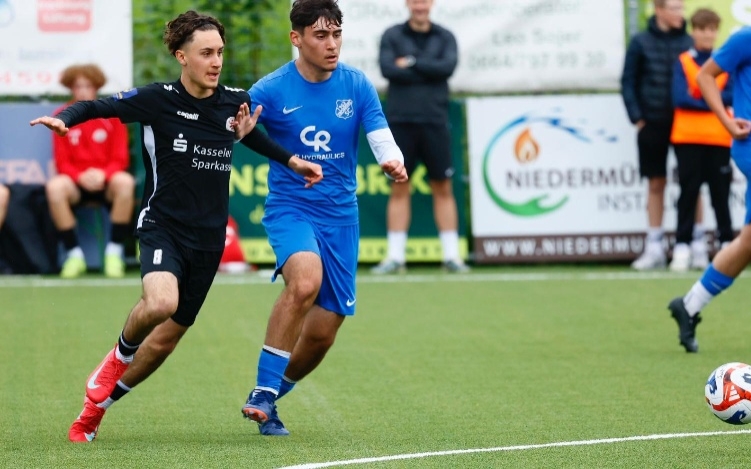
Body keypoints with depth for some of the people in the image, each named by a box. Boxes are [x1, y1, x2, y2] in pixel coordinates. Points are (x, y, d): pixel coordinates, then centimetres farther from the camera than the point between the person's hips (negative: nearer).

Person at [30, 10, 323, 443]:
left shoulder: (235, 101, 3)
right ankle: (120, 356, 0)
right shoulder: (157, 99, -10)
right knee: (161, 302, -33)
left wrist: (291, 161, 21)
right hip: (163, 225, -4)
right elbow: (97, 107, -5)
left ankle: (98, 403, 27)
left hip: (208, 239, 4)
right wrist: (65, 119, -25)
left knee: (168, 336, 7)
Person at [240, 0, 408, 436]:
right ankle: (263, 392, -25)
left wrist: (393, 162, -31)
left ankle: (271, 396, 30)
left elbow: (382, 138, -7)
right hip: (290, 206, -4)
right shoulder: (270, 90, -8)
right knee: (305, 280, -34)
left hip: (340, 215, 4)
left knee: (323, 332, 4)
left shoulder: (357, 85, -1)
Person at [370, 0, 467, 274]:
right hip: (400, 121, -1)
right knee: (399, 189, 1)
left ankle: (451, 256, 3)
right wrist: (428, 74, -10)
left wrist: (411, 63, -10)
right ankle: (395, 257, 2)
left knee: (443, 189, 1)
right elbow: (387, 68, -10)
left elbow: (448, 67, -9)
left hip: (434, 122, 1)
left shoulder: (445, 38, 8)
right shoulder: (392, 36, 6)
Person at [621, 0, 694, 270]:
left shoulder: (689, 43, 2)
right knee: (656, 184, 6)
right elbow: (628, 82, 3)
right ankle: (654, 249, 11)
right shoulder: (641, 43, 1)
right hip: (653, 124, 0)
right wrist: (637, 118, -5)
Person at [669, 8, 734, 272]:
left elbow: (731, 96, -5)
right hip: (688, 138, -1)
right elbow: (680, 98, -9)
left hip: (719, 138, 1)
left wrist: (698, 100, -12)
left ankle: (727, 245, 7)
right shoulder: (682, 62, 3)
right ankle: (682, 248, -1)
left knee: (720, 193, 3)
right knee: (688, 192, -1)